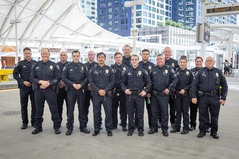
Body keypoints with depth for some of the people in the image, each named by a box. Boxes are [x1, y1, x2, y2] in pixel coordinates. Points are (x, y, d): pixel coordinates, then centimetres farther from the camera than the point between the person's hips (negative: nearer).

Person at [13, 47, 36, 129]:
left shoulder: (36, 63, 4)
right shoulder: (20, 64, 4)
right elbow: (15, 74, 2)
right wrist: (23, 82, -8)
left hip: (34, 86, 0)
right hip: (23, 87, 0)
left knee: (34, 105, 4)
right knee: (24, 105, 6)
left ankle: (34, 121, 15)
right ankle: (24, 122, 16)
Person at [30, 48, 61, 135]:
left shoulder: (54, 65, 2)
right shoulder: (36, 65, 8)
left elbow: (58, 78, -3)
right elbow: (32, 77, 2)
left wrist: (48, 83, -15)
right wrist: (41, 81, -15)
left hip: (50, 90, -2)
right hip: (38, 90, 3)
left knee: (54, 109, 0)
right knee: (39, 109, 12)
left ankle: (57, 126, 12)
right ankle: (38, 127, 25)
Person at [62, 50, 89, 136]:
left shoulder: (83, 66, 7)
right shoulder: (68, 66, 3)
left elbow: (87, 77, 3)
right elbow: (63, 77, -3)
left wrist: (81, 84, -12)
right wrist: (73, 84, -13)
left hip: (81, 90, 1)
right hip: (71, 90, -1)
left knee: (82, 109, 7)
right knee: (70, 109, 3)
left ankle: (83, 127, 17)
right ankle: (69, 128, 11)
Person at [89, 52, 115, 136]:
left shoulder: (109, 69, 6)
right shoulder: (93, 70, 7)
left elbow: (112, 81, 1)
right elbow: (91, 82, 1)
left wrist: (105, 90, -11)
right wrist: (98, 90, -12)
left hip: (107, 94, -1)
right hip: (96, 94, 1)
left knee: (108, 112, 0)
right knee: (96, 112, 5)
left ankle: (109, 129, 11)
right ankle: (96, 129, 16)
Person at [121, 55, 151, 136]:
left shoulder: (143, 71, 3)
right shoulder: (127, 71, 8)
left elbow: (149, 82, 5)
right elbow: (123, 82, 12)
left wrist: (145, 91, -7)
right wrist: (125, 89, -5)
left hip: (140, 95, -1)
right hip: (129, 95, 2)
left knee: (140, 114, 4)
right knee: (130, 113, 7)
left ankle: (140, 129, 16)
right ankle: (131, 129, 20)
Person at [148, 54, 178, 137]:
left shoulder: (169, 69, -1)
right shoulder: (153, 69, 8)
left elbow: (175, 79, -5)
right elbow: (150, 81, 15)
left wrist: (169, 89, -11)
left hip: (164, 95, -3)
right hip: (154, 95, 3)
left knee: (164, 112, 4)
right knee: (154, 112, 10)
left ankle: (164, 129, 15)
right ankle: (154, 127, 22)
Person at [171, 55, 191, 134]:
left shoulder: (189, 72, 2)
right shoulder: (176, 72, 4)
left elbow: (191, 84, -1)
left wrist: (184, 89, -13)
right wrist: (177, 91, -9)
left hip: (186, 94, -1)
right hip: (177, 94, 1)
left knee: (185, 111, 4)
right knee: (178, 111, 9)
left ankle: (186, 128, 13)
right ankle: (177, 127, 18)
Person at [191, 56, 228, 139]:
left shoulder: (218, 72, 6)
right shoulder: (200, 72, 3)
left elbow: (224, 85, 8)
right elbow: (194, 84, 1)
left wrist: (223, 98, 1)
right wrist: (193, 96, -7)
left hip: (215, 98, 1)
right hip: (203, 97, -1)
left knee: (214, 116, 9)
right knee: (202, 115, 7)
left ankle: (214, 132, 24)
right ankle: (202, 131, 22)